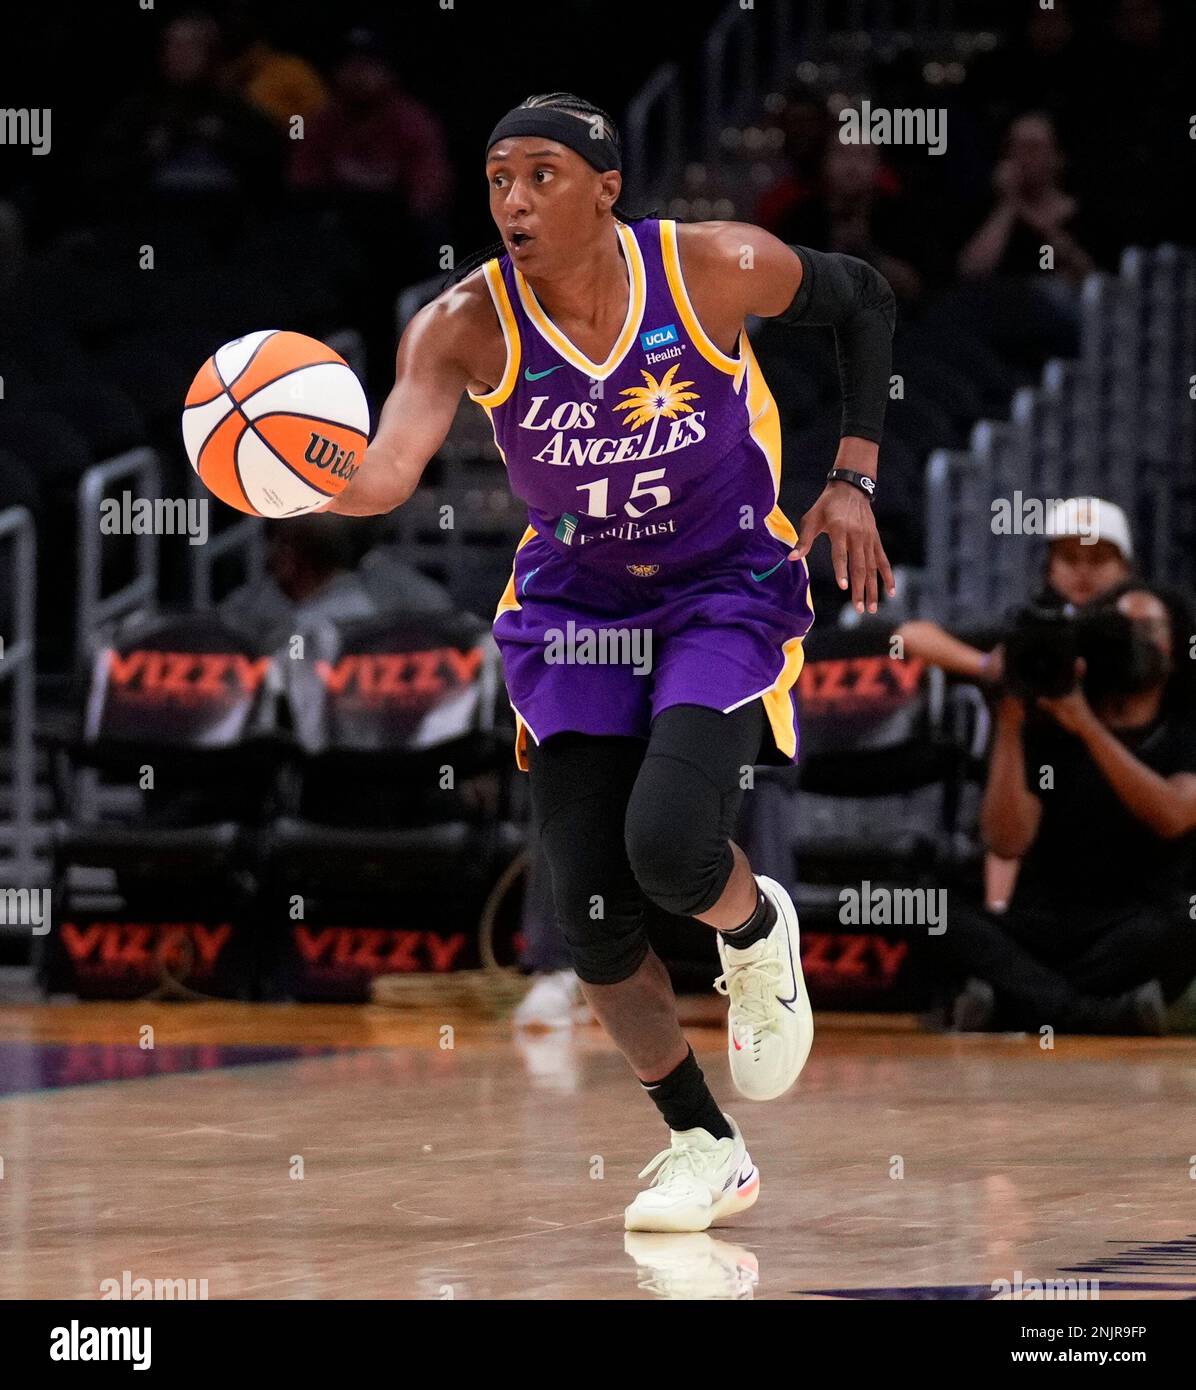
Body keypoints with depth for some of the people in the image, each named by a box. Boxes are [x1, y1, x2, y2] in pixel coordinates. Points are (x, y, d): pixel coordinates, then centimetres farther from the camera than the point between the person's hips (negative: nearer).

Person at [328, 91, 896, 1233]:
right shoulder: (467, 324, -19)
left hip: (725, 591, -2)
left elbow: (863, 301, 1)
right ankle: (703, 1147, 20)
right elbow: (386, 473, -34)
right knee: (590, 916, -2)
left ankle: (757, 931, 13)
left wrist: (853, 481, -5)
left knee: (668, 845, -25)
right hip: (574, 606, 3)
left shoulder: (714, 269, -20)